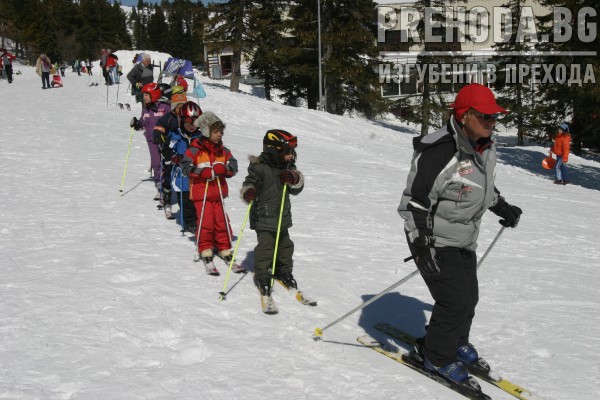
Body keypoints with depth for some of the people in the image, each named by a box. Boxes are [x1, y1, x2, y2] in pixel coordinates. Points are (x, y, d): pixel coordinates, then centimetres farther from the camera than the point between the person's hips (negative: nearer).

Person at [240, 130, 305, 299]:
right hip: (264, 217, -7)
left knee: (285, 246, 18)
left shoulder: (288, 167, 5)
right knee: (265, 247, -7)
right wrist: (248, 192, -43)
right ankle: (262, 277, 10)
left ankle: (284, 272, 37)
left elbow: (297, 188, 3)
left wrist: (294, 178, -18)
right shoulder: (259, 168, -17)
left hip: (282, 217, 7)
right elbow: (249, 182, -20)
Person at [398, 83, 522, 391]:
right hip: (436, 243, -9)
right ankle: (435, 356, 16)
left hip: (465, 241, 9)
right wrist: (422, 245, -29)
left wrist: (502, 207, 21)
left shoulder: (485, 148, -1)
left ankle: (457, 343, 42)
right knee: (456, 302, -7)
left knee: (469, 298, 17)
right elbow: (414, 202, -26)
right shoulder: (439, 153, -29)